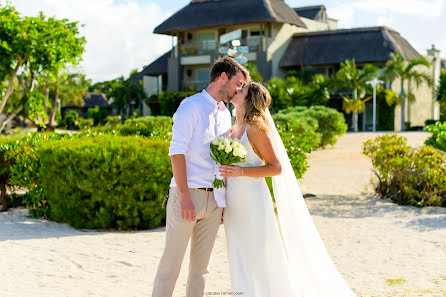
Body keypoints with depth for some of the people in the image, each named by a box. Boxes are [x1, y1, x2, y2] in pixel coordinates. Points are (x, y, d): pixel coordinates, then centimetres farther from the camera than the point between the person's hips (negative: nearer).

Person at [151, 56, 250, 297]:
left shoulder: (225, 114, 16)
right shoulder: (191, 106, -6)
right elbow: (177, 152, -13)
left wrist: (224, 199, 12)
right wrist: (184, 196, -19)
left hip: (213, 198, 7)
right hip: (188, 194, -7)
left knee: (201, 265, 10)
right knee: (171, 261, -2)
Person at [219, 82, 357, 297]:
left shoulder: (256, 129, -10)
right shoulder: (233, 129, 11)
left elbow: (276, 167, -12)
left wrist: (241, 172, -22)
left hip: (253, 202, -7)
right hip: (234, 204, 7)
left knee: (260, 260, 0)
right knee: (240, 262, 11)